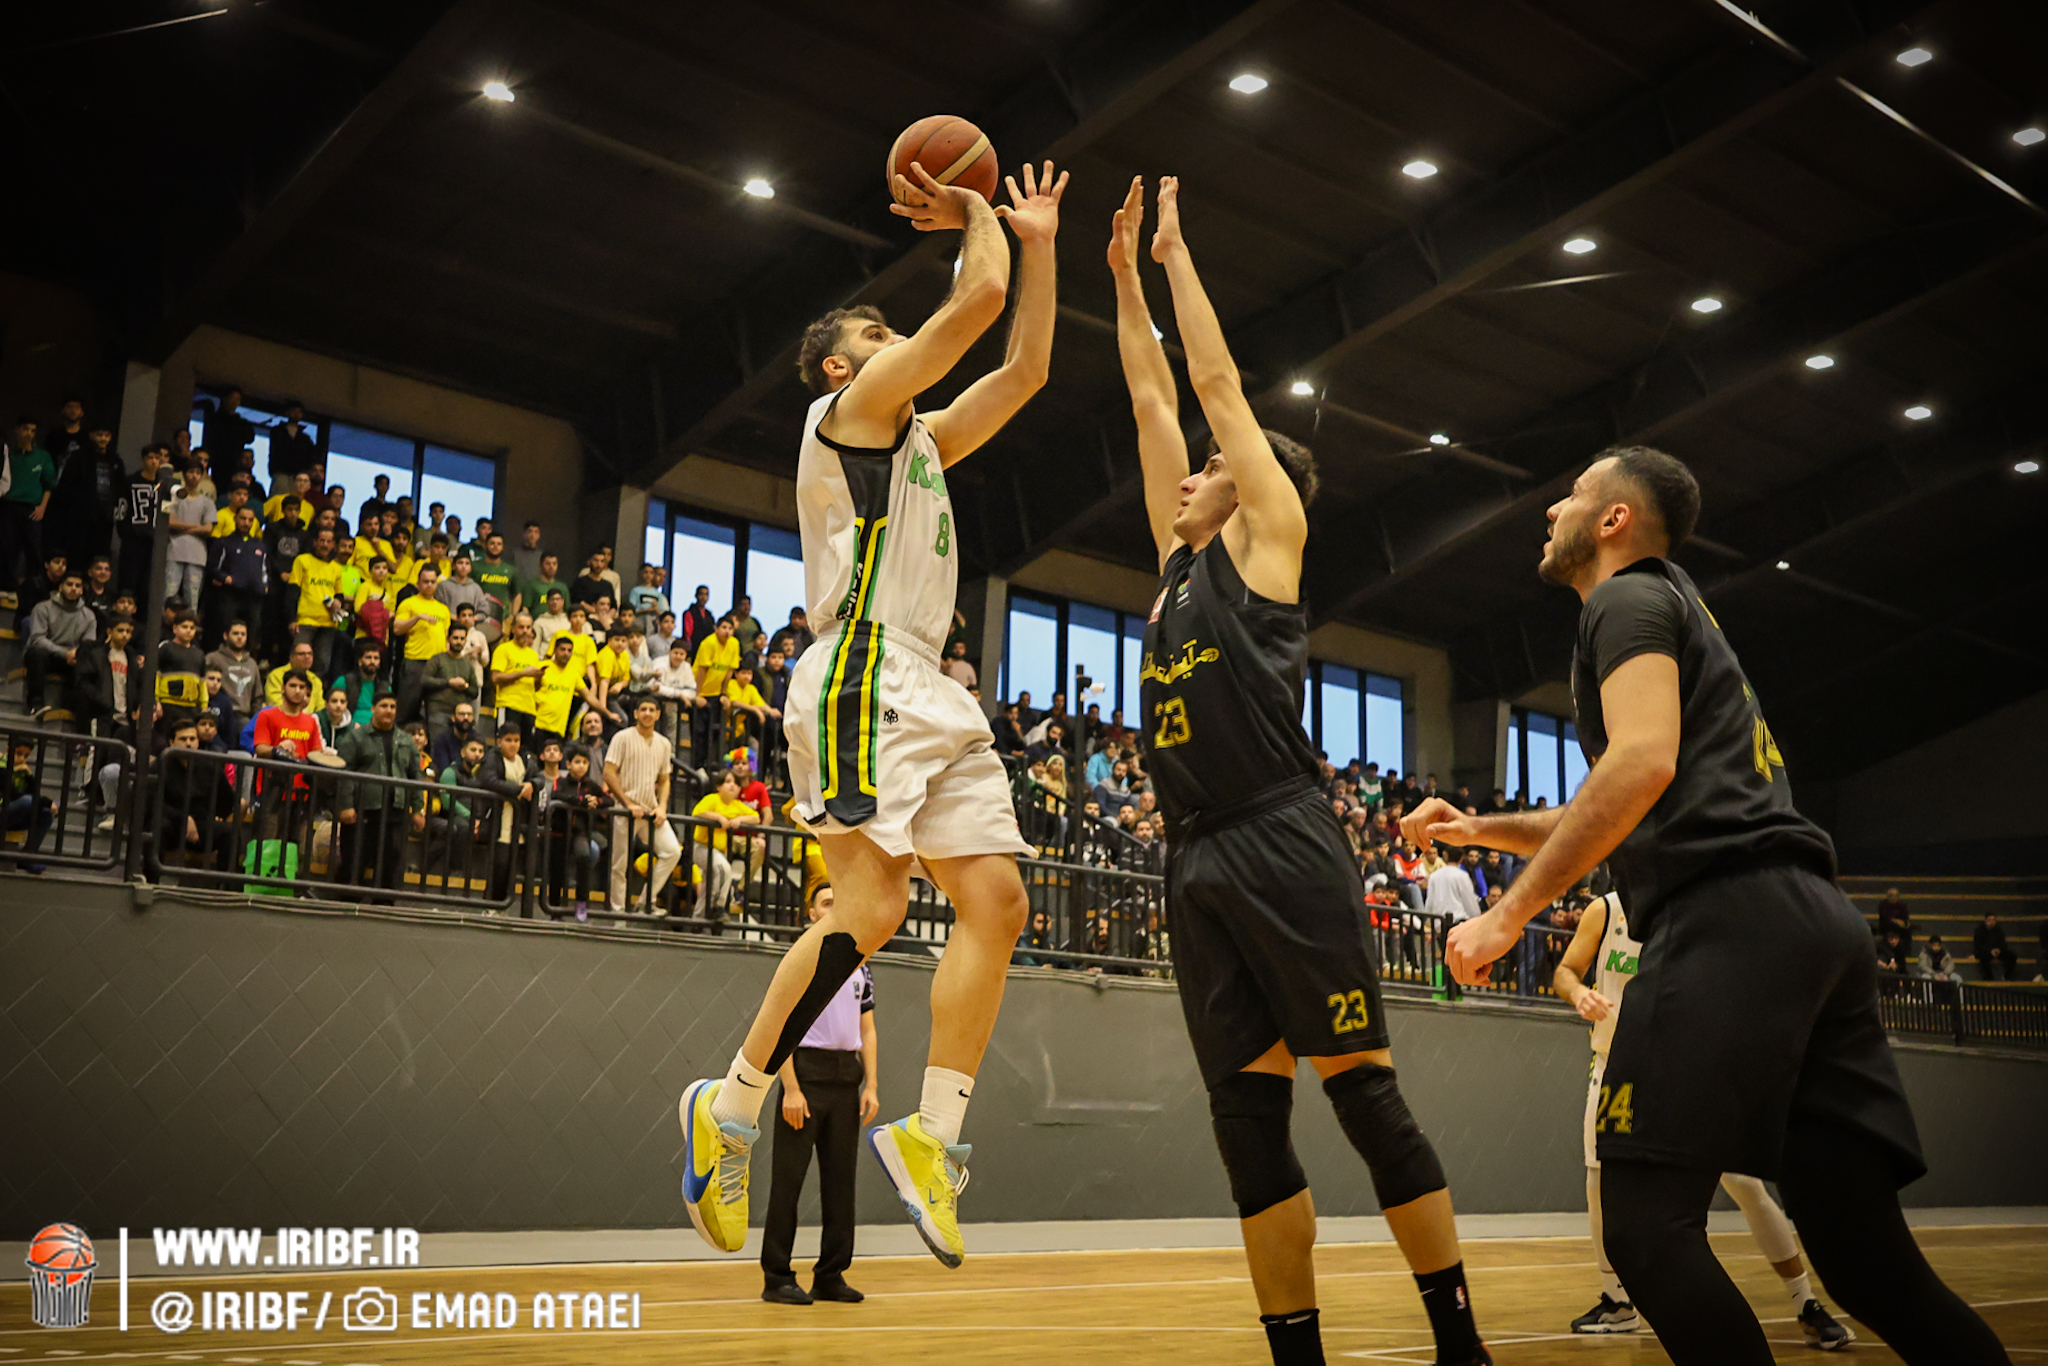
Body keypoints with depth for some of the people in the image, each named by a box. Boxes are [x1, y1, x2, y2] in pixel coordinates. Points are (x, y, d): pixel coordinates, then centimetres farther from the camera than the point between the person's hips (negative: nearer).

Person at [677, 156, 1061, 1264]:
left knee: (996, 900, -2)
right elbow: (977, 302, -4)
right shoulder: (849, 408, 3)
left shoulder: (919, 438, 28)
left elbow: (1024, 368, 30)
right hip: (862, 677, -9)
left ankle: (931, 1131, -3)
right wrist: (977, 216, 14)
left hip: (929, 694, 9)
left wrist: (1038, 242, 28)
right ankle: (732, 1105, -5)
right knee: (872, 905, -18)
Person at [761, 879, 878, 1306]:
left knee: (840, 1178, 7)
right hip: (808, 1071, -6)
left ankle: (830, 1275, 14)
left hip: (847, 1078, 6)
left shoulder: (860, 968, 15)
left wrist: (870, 1087, 6)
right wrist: (791, 1089, -15)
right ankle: (777, 1278, 2)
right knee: (789, 1178, -4)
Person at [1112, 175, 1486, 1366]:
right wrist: (1126, 274, 30)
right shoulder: (1184, 560, 22)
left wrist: (1176, 250, 18)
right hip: (1200, 860, 7)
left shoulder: (1270, 534, 6)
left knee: (1363, 1090, -5)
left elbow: (1219, 382, 8)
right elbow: (1155, 396, 27)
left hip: (1283, 845, -7)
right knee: (1248, 1115, 4)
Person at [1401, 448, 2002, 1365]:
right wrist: (1482, 829, 33)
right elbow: (1633, 824, 40)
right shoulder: (1684, 616, 33)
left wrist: (1509, 914, -13)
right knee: (1863, 1256, 5)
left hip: (1729, 918, -10)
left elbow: (1643, 762, -16)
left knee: (1649, 1223, -12)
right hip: (1815, 920, 10)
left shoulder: (1627, 600, 4)